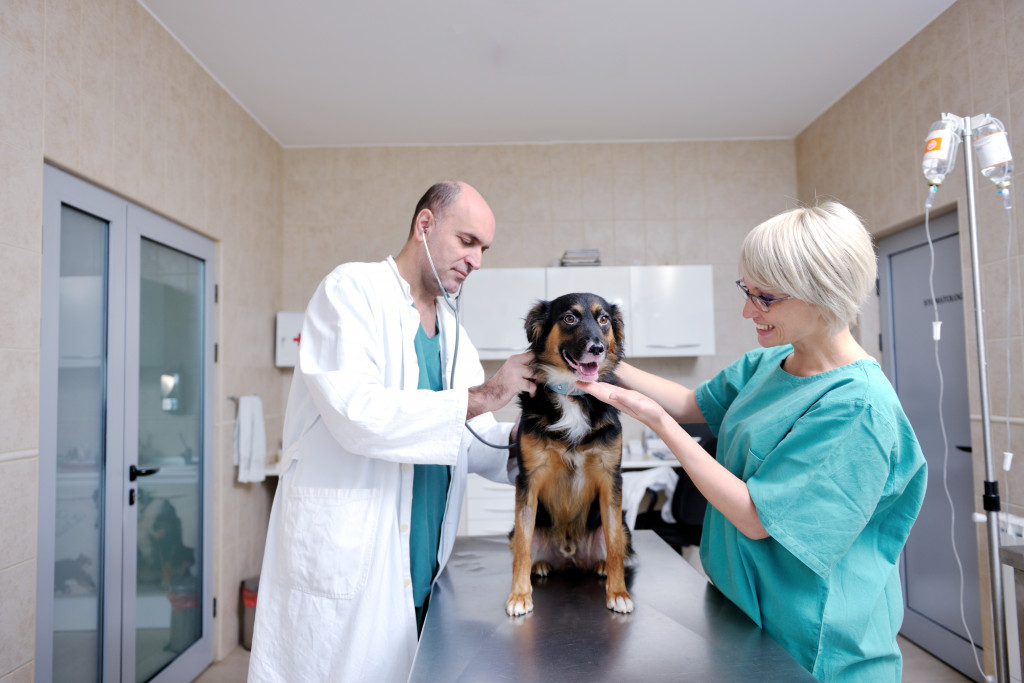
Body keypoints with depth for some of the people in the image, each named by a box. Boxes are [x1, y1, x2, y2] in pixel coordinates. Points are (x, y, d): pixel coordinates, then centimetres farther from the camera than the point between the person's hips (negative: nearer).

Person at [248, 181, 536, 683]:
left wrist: (519, 439, -6)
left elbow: (471, 442, 15)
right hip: (342, 562, -6)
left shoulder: (451, 331, 14)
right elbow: (355, 413, -23)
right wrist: (479, 397, -19)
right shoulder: (353, 290, -8)